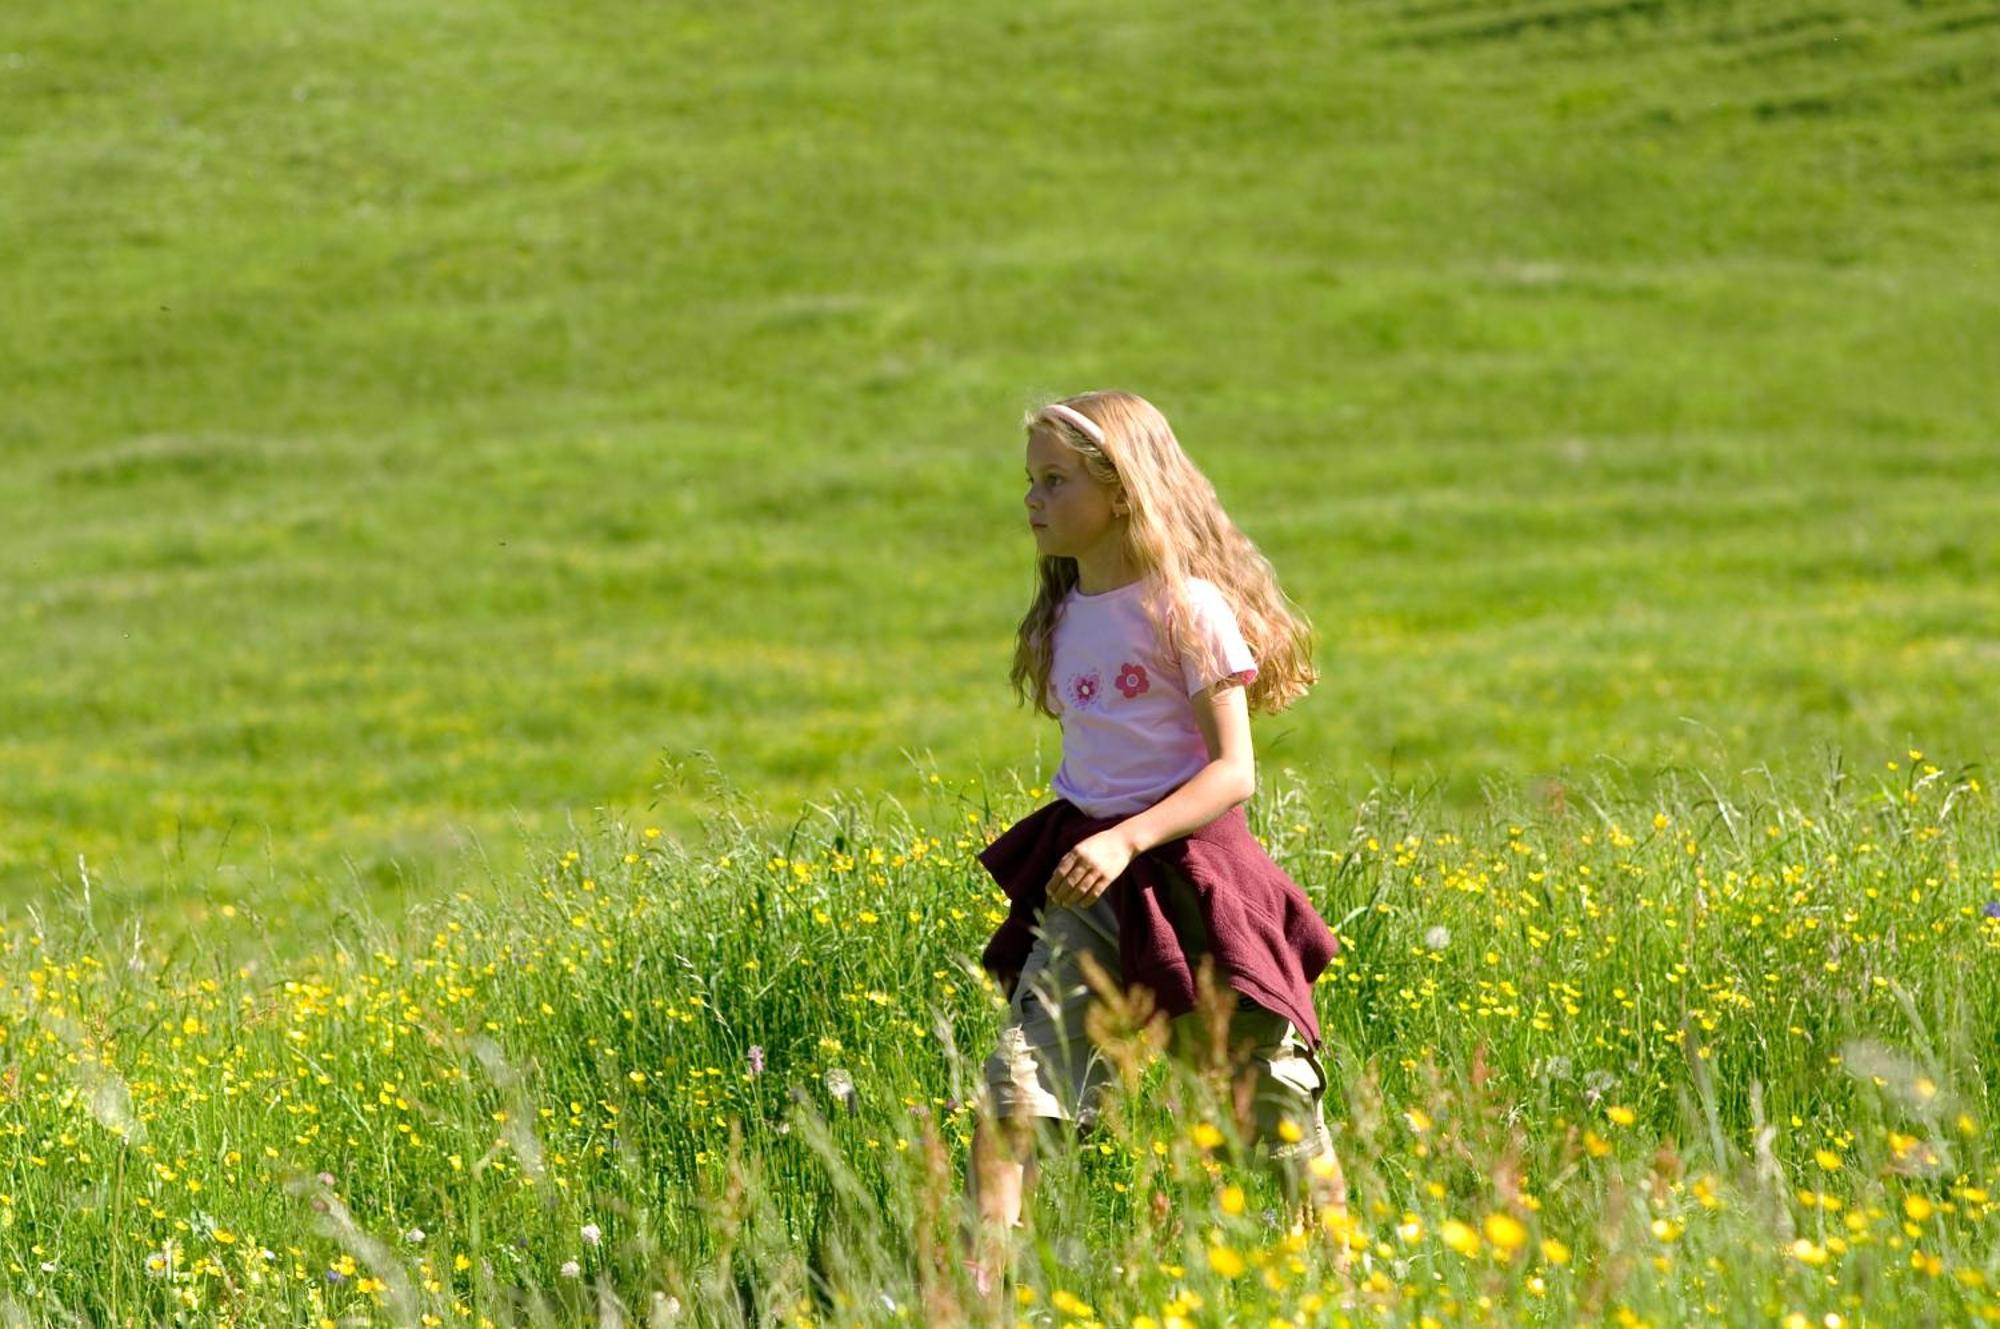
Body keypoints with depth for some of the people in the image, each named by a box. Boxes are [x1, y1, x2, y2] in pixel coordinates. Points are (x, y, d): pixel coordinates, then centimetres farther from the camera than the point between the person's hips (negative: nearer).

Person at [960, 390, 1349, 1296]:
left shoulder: (1187, 607, -11)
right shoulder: (1066, 617, 9)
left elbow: (1234, 773, -15)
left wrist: (1127, 840, -25)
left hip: (1189, 868, -5)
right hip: (1088, 880, 5)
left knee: (1275, 1096, 4)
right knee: (1016, 1083, -12)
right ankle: (973, 1287, -16)